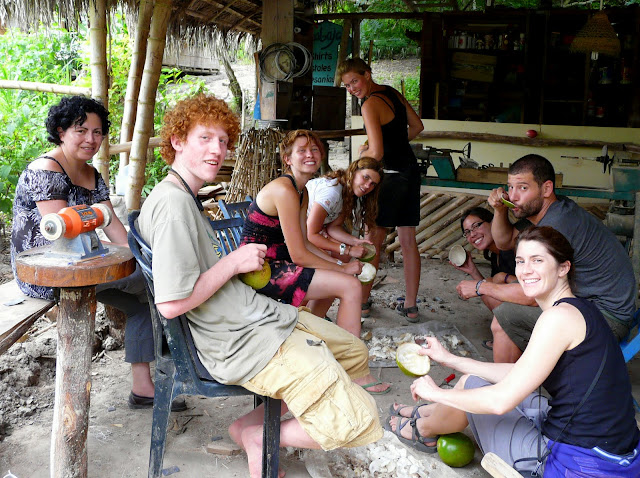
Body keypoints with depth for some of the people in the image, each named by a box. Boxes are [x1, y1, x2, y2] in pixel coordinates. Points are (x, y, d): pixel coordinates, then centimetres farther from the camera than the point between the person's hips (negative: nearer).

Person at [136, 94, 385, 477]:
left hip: (259, 314, 11)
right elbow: (172, 304, -27)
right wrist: (234, 262, -16)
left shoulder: (183, 196, 13)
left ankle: (255, 423, 17)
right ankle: (257, 435, 8)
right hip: (243, 342, -11)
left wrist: (246, 261, 10)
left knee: (355, 354, 24)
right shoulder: (173, 204, -20)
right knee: (357, 420, -15)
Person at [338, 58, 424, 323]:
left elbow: (376, 153, -22)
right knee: (408, 241, 8)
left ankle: (363, 300, 15)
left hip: (391, 176, -8)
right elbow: (417, 126, 21)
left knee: (373, 239, 4)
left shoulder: (370, 105, -16)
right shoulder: (392, 93, 10)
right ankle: (410, 306, 13)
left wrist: (362, 154, -1)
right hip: (410, 170, 8)